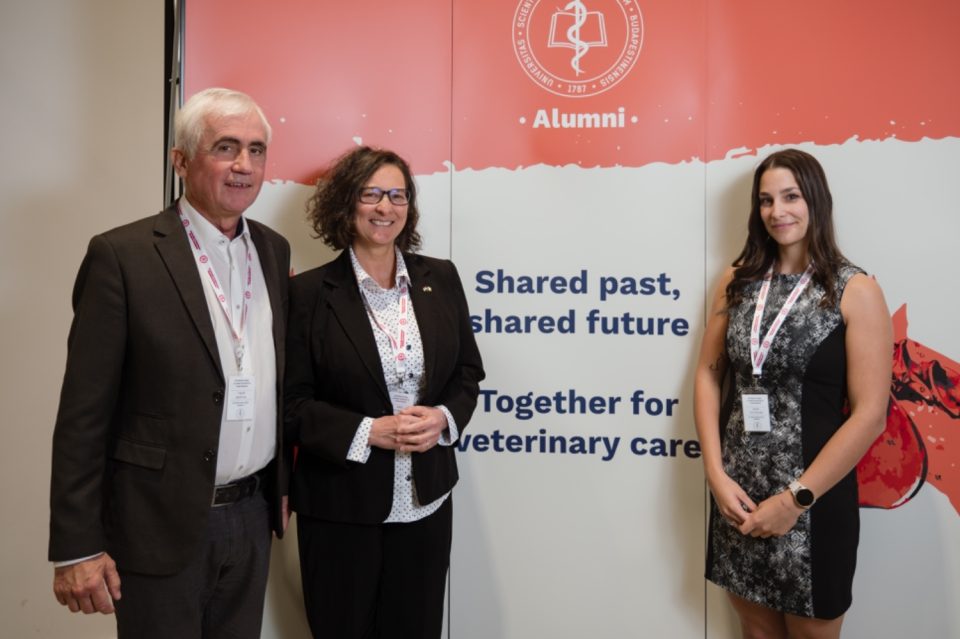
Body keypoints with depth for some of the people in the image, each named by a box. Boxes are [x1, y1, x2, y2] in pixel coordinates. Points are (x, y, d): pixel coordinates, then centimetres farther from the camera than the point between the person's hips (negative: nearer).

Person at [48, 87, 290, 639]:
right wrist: (77, 547, -11)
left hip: (253, 515, 5)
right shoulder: (124, 256, -12)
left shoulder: (275, 250, 5)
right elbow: (84, 413, -11)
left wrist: (282, 486, 14)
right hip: (162, 525, -5)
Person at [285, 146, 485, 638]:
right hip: (340, 506, -3)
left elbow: (468, 372, 8)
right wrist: (369, 432, -20)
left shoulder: (441, 279, 2)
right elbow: (292, 401, -9)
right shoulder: (310, 292, -8)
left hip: (425, 500, 3)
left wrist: (442, 418, -12)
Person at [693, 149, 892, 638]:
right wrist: (716, 474, -7)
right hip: (737, 493, 4)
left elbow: (869, 414, -12)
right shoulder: (737, 280, 5)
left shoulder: (855, 291, -8)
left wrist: (796, 498, -14)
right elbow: (708, 374, 4)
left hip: (814, 499, -3)